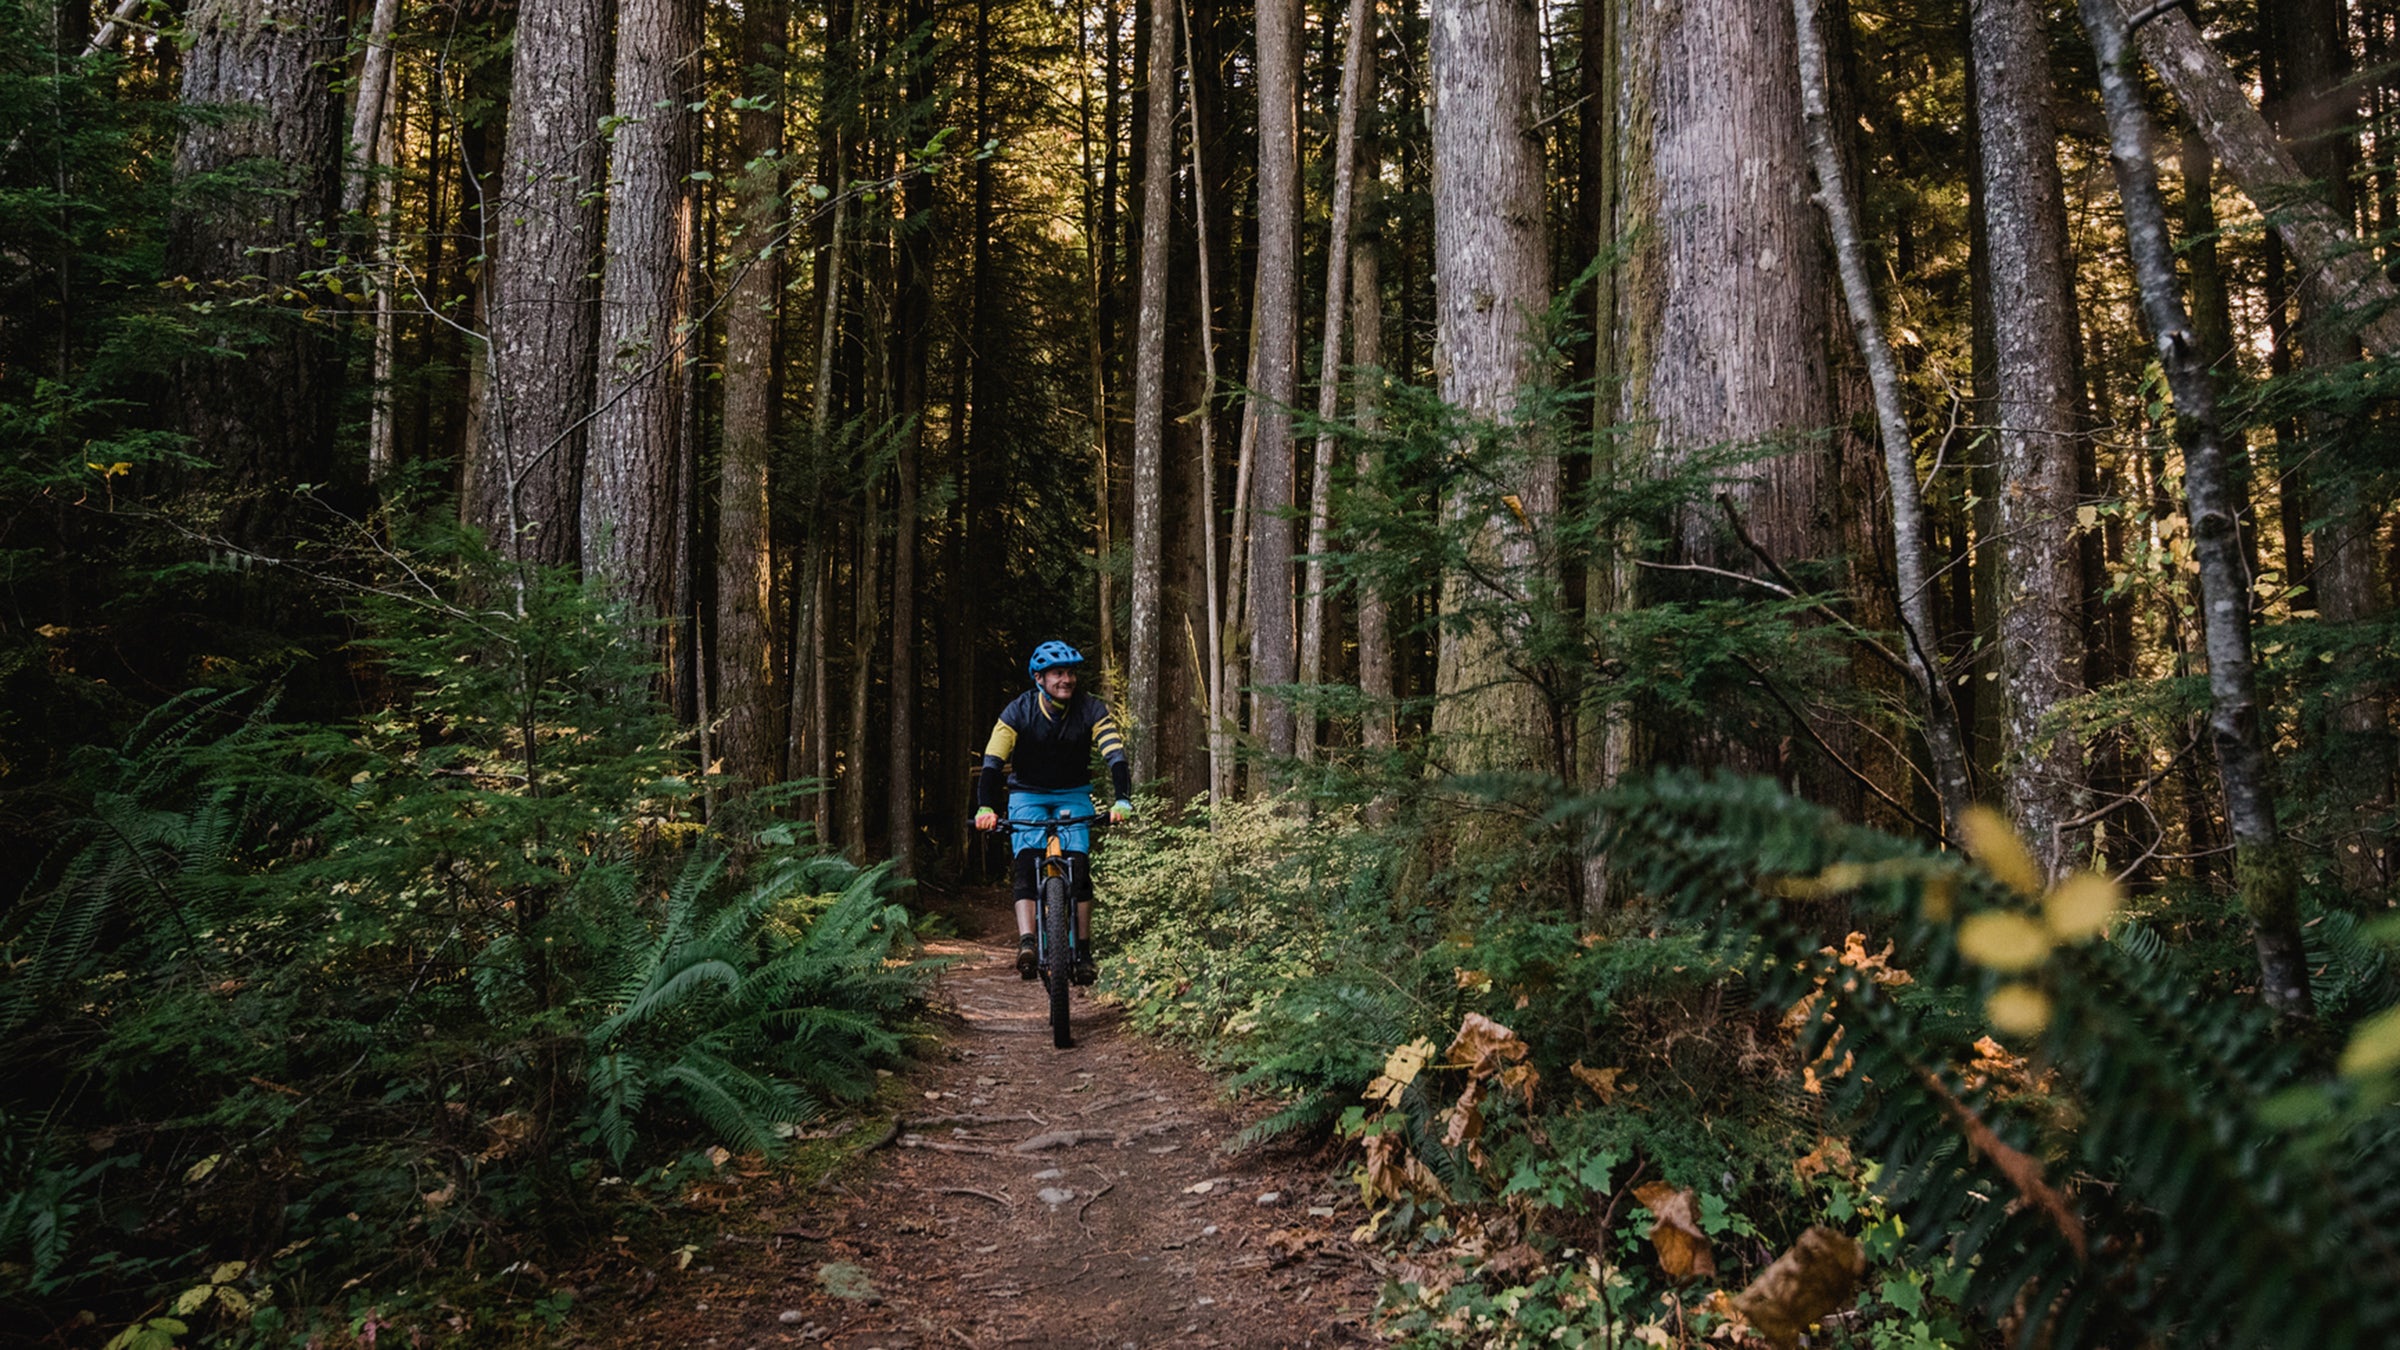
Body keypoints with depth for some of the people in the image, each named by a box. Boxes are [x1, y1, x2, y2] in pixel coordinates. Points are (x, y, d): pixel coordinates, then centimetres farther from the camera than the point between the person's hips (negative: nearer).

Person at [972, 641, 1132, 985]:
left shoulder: (1091, 710, -16)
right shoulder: (1018, 712, -18)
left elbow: (1116, 756, -25)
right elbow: (992, 761, -26)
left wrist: (1122, 801, -41)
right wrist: (986, 808, -41)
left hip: (1073, 794, 1)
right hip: (1027, 794, -1)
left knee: (1079, 866, -16)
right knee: (1027, 864, -23)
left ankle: (1083, 951, -10)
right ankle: (1026, 944, -31)